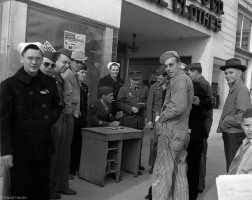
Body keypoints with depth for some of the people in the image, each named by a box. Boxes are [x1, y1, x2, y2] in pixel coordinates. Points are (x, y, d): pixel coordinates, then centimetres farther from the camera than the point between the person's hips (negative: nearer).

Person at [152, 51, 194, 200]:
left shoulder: (180, 80, -12)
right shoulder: (186, 79, 18)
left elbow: (179, 106, -24)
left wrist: (161, 119, -12)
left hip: (171, 133, -10)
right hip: (182, 132, 10)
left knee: (162, 173, -4)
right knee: (179, 173, 16)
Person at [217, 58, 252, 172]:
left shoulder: (241, 89, -14)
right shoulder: (233, 89, 16)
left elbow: (243, 116, -23)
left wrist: (223, 124, -13)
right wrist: (222, 127, 5)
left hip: (236, 136, -9)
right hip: (229, 134, 9)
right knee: (230, 166, 18)